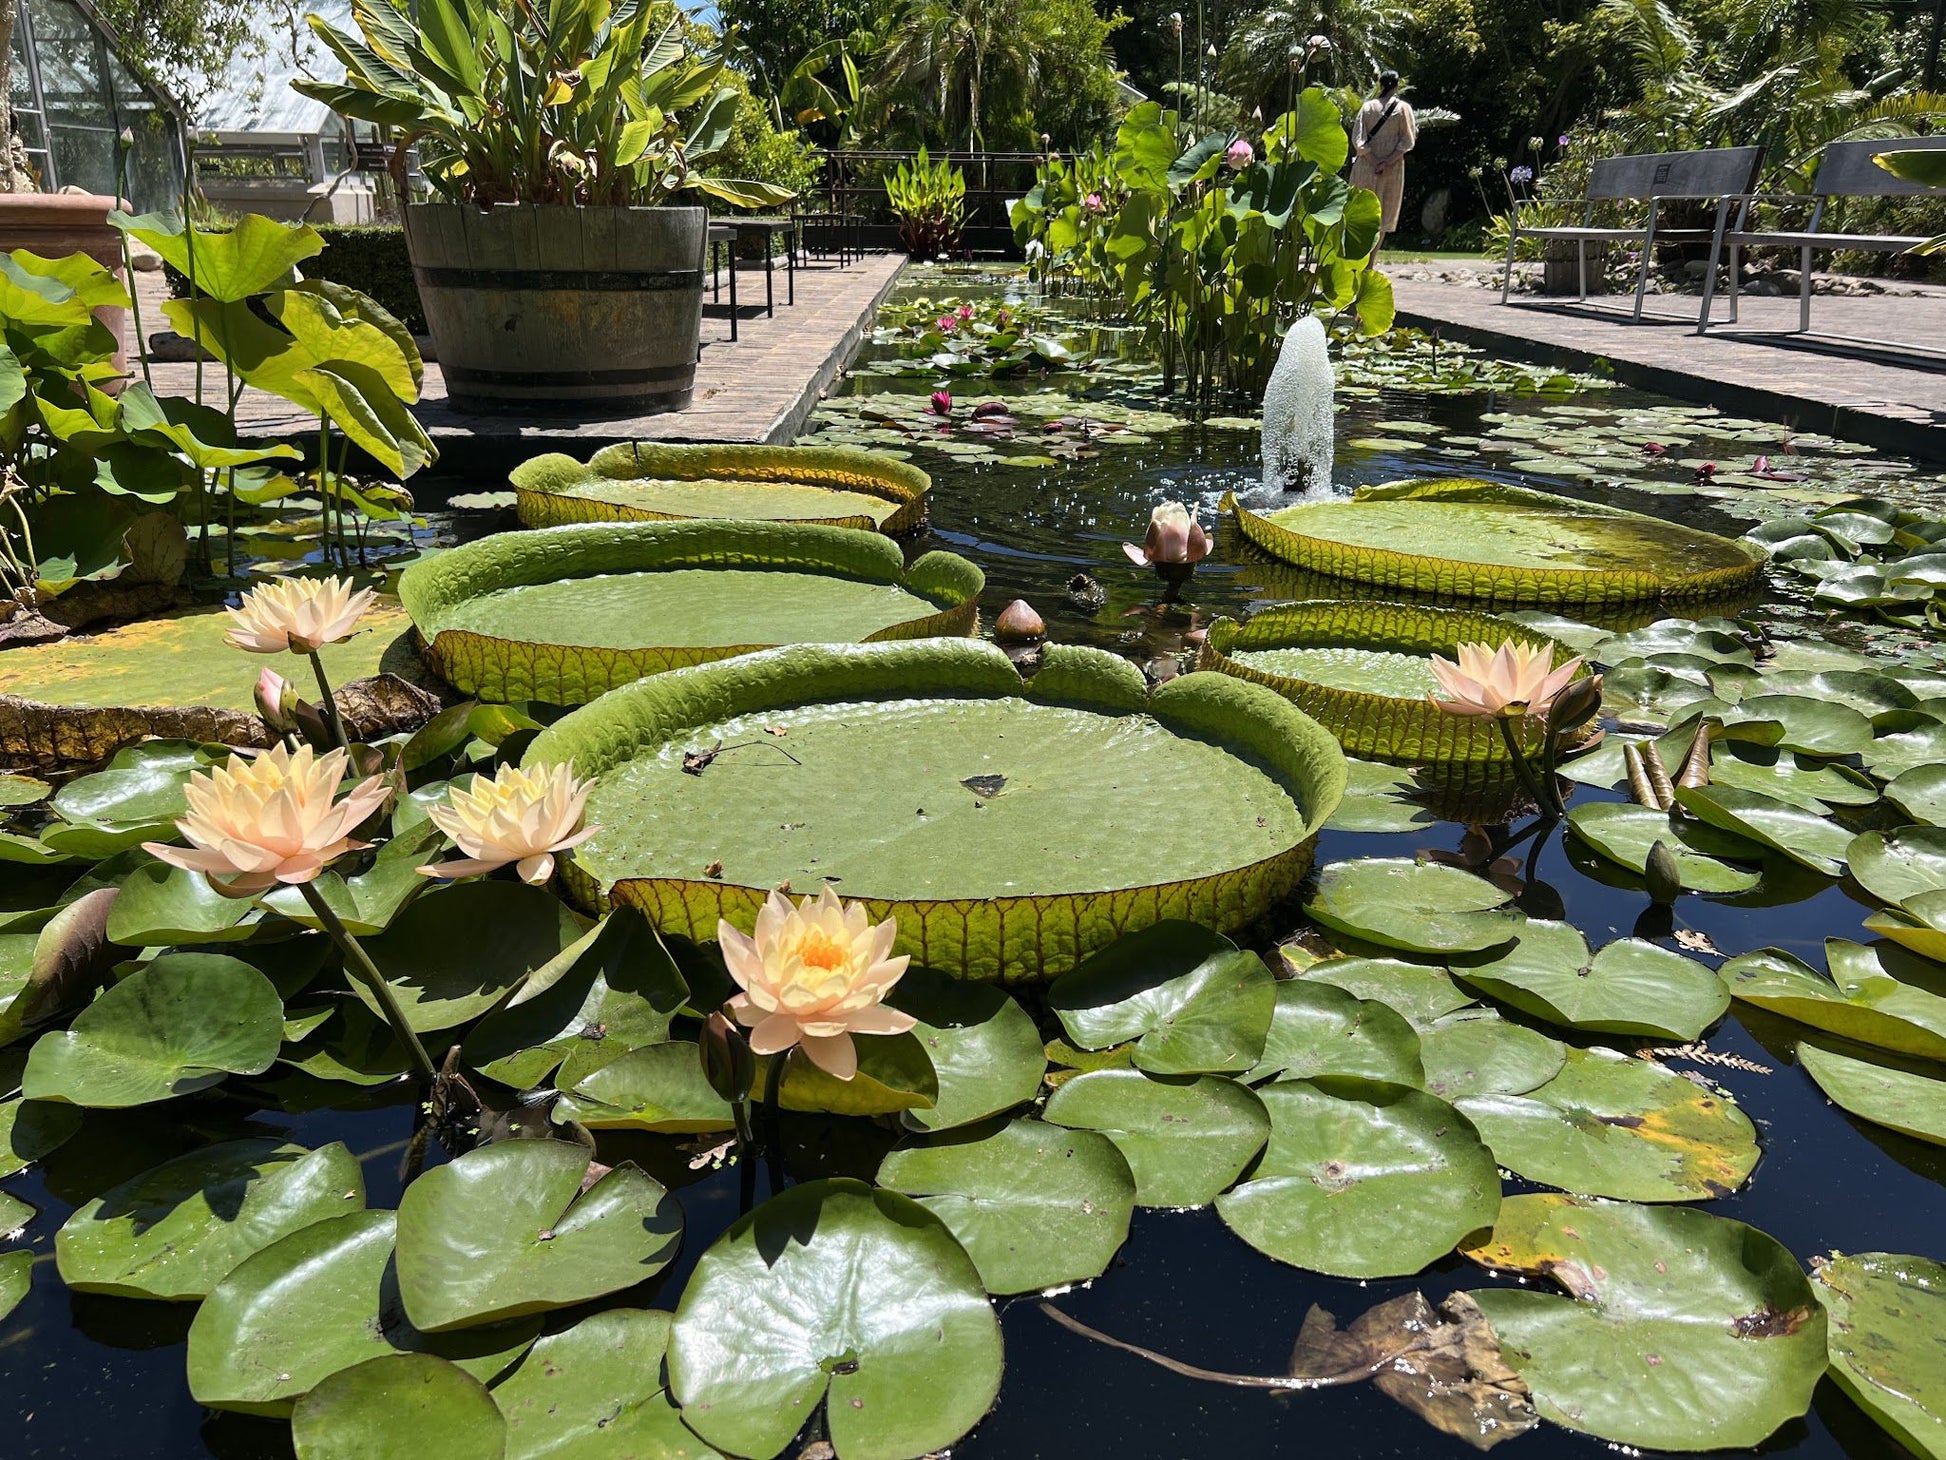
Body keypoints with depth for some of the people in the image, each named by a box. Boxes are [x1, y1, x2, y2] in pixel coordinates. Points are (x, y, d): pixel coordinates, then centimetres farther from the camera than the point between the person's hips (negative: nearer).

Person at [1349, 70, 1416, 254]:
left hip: (1366, 167, 1)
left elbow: (1358, 139, -5)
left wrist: (1375, 161, -8)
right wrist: (1388, 162, -10)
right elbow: (1407, 141, -7)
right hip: (1393, 170, -1)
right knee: (1383, 216, 5)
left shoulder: (1367, 107, 1)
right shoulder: (1403, 108, -2)